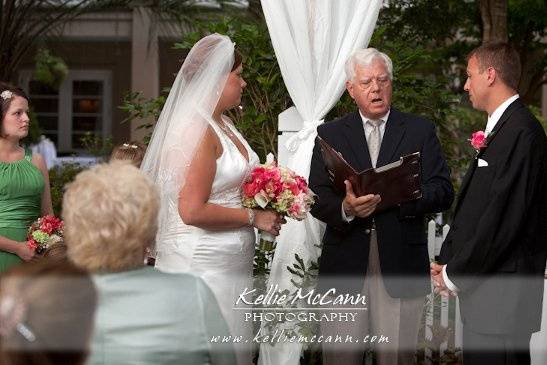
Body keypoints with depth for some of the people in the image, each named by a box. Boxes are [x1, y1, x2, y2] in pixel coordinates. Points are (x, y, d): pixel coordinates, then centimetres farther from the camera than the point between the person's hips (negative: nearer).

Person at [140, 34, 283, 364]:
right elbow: (193, 211, -22)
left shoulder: (223, 124, 12)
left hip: (229, 263, 9)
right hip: (203, 264, -9)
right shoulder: (197, 129, -16)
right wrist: (253, 217, -12)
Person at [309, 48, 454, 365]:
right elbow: (317, 201, 2)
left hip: (401, 266, 0)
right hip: (345, 266, 1)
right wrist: (346, 208, -19)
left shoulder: (421, 131, 9)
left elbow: (443, 193, 1)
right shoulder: (330, 134, 11)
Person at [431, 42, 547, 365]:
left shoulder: (521, 132, -15)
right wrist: (448, 262, 9)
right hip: (483, 288, 9)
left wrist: (455, 275, -13)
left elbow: (504, 218, -20)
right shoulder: (500, 128, 16)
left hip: (501, 293, -9)